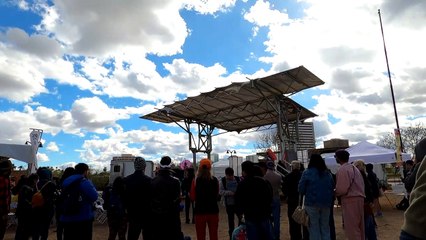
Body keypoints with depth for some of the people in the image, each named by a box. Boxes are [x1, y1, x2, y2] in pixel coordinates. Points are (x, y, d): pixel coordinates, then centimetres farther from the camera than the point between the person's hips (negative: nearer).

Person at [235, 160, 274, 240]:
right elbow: (270, 197, 7)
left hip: (250, 217, -3)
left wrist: (239, 213, 11)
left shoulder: (242, 184, -9)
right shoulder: (263, 181, 1)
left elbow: (238, 201, -5)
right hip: (264, 215, 3)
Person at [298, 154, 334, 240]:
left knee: (314, 227, 5)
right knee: (325, 227, 15)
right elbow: (332, 187, 10)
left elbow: (301, 189, -10)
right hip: (326, 203, 4)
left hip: (312, 203, -4)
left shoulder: (307, 173, -11)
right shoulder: (328, 173, 4)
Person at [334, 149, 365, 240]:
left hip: (350, 200, -10)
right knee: (359, 227, 17)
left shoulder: (342, 170, -14)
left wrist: (334, 193, -2)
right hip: (359, 198, 10)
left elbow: (342, 189, -19)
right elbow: (357, 185, 17)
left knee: (351, 228, -4)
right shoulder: (354, 167, 18)